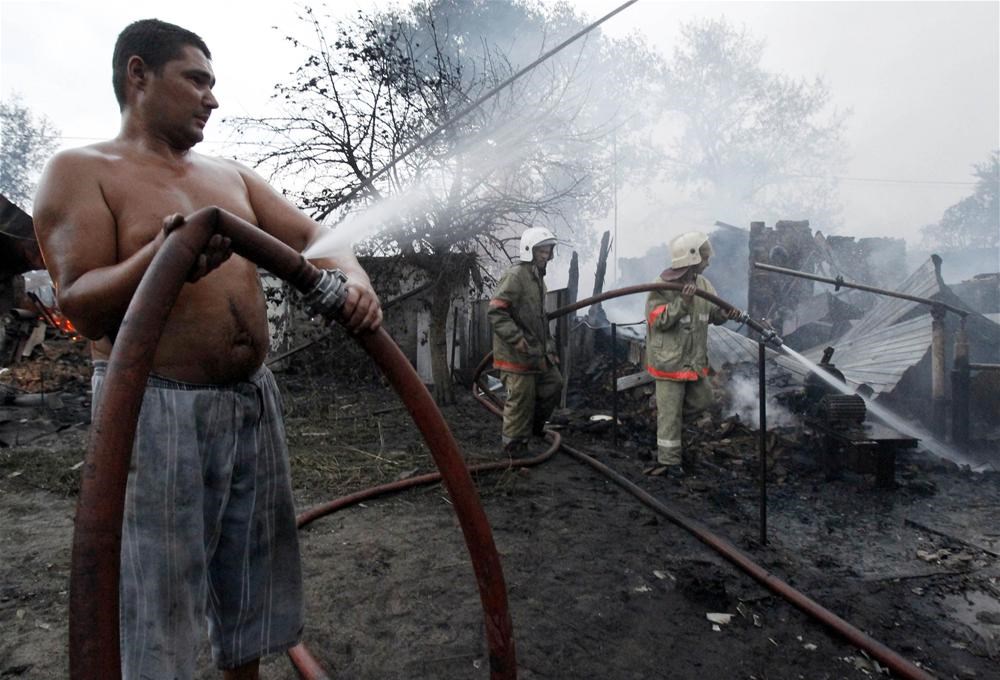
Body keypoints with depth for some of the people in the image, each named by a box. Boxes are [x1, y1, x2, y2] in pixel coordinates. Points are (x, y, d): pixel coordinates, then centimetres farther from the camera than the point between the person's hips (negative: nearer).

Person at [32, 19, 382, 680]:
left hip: (254, 400, 6)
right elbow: (82, 307, -13)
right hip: (154, 407, -5)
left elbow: (310, 234, 6)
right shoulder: (80, 171, -2)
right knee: (160, 602, 3)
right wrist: (163, 255, -32)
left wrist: (353, 276, -16)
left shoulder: (231, 174, 15)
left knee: (254, 581, 17)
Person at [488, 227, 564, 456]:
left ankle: (534, 427, 32)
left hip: (538, 352, 10)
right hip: (517, 354, -10)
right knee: (522, 398, -2)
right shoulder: (515, 275, -15)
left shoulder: (538, 277, 17)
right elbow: (495, 312, -22)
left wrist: (549, 346, 21)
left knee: (554, 384, 16)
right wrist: (518, 339, -24)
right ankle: (514, 445, 14)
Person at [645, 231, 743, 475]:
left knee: (701, 400, 18)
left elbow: (713, 312, 11)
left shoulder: (703, 284, 3)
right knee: (670, 411, 1)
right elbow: (658, 321, -21)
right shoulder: (662, 287, -18)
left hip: (695, 359, 7)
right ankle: (669, 459, 14)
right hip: (669, 360, -7)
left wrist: (726, 313, -12)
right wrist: (683, 302, -30)